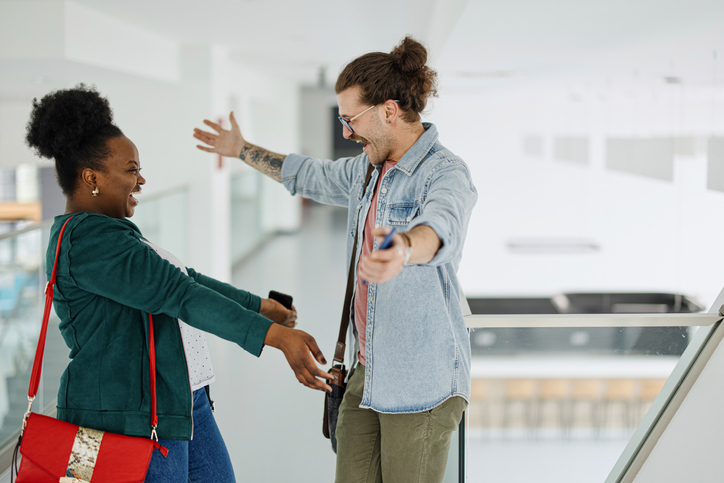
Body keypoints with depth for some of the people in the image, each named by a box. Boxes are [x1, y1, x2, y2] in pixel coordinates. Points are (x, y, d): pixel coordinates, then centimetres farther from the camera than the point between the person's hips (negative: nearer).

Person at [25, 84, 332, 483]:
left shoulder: (103, 233, 15)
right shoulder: (88, 241, -18)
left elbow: (183, 280, 22)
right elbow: (178, 294, -25)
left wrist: (258, 305, 27)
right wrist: (277, 336, -29)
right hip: (132, 419, -10)